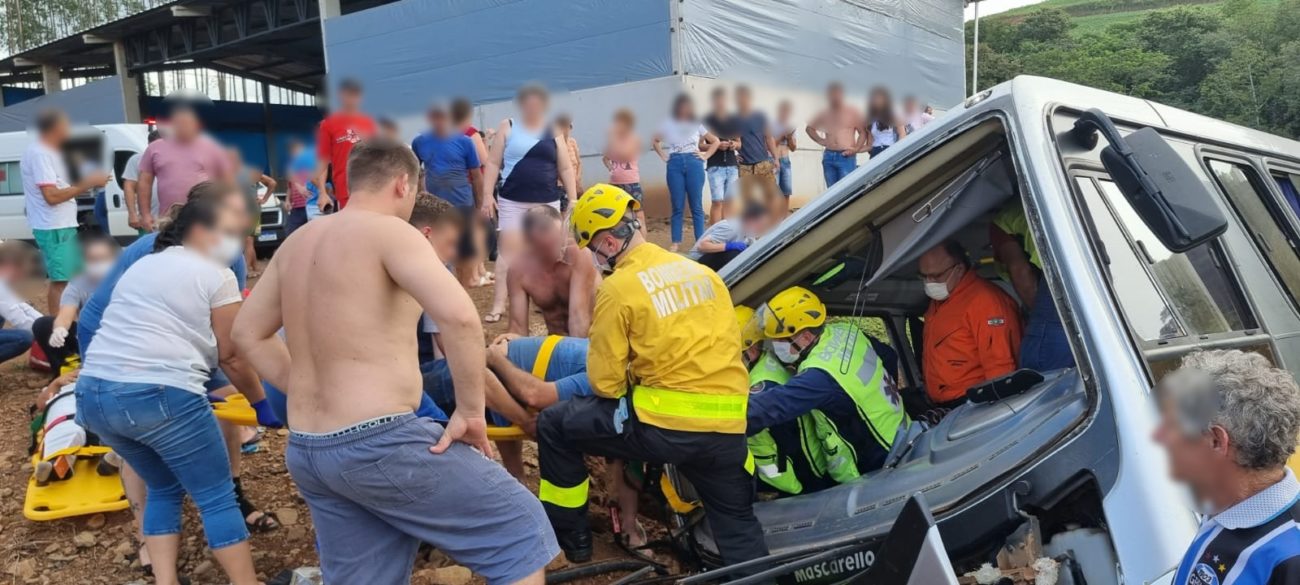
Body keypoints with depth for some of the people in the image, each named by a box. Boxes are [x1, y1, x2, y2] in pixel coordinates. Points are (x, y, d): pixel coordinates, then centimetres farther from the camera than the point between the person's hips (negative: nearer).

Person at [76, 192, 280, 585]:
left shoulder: (142, 265, 25)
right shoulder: (217, 276, 2)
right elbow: (231, 356, 3)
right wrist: (262, 404, 15)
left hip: (93, 393, 8)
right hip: (160, 395, -8)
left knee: (164, 488, 24)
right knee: (217, 497, 4)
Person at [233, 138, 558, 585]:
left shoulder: (297, 243, 13)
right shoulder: (390, 232, -11)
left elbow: (247, 334, 23)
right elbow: (459, 316, -27)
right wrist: (471, 409, -16)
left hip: (306, 452, 8)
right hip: (377, 444, -8)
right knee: (519, 526, 6)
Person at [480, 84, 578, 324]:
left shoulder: (553, 132, 8)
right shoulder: (507, 127, 5)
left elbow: (566, 169, 9)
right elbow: (493, 163, 2)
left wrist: (573, 199, 2)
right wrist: (487, 195, -6)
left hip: (547, 203, 2)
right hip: (512, 202, -2)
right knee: (507, 251, -7)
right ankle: (498, 304, -6)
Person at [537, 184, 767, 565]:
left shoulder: (618, 288, -6)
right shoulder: (702, 271, 12)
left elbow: (605, 383, -4)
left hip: (665, 425, -5)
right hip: (727, 428, 6)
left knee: (553, 426, 14)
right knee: (738, 523, 24)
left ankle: (570, 539, 27)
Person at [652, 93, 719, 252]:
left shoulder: (696, 124, 9)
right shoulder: (668, 124, 8)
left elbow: (715, 141, 15)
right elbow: (655, 142, 20)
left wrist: (705, 156, 4)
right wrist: (663, 157, 8)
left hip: (694, 164, 0)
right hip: (675, 165, 0)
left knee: (696, 205, 2)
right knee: (677, 206, 2)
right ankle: (676, 242, 6)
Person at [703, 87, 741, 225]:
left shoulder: (734, 120, 11)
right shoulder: (706, 121, 0)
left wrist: (735, 145, -5)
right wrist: (716, 145, -16)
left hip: (732, 166, 4)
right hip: (715, 166, -4)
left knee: (728, 202, 4)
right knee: (717, 202, -9)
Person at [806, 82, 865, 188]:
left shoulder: (852, 112, 4)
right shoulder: (824, 114, 12)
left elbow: (863, 132, 4)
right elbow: (809, 128, 24)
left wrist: (856, 149, -10)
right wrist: (819, 140, 9)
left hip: (846, 157, -4)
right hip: (828, 156, 4)